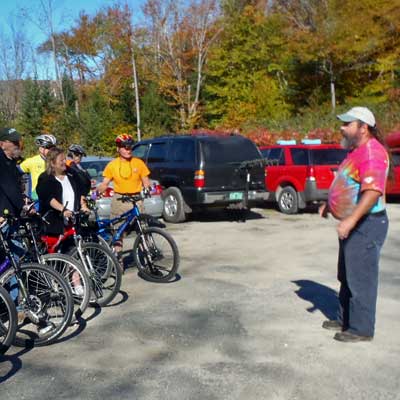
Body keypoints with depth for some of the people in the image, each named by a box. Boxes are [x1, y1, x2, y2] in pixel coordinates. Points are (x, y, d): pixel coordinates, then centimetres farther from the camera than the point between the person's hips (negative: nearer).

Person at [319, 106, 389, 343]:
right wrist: (330, 205, 24)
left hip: (366, 225, -11)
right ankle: (346, 319, 30)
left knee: (361, 278, -3)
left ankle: (362, 329, 8)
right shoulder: (357, 151, 14)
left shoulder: (372, 152, -19)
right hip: (353, 224, 11)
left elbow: (373, 191, -30)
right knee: (347, 277, 18)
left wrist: (350, 220, -34)